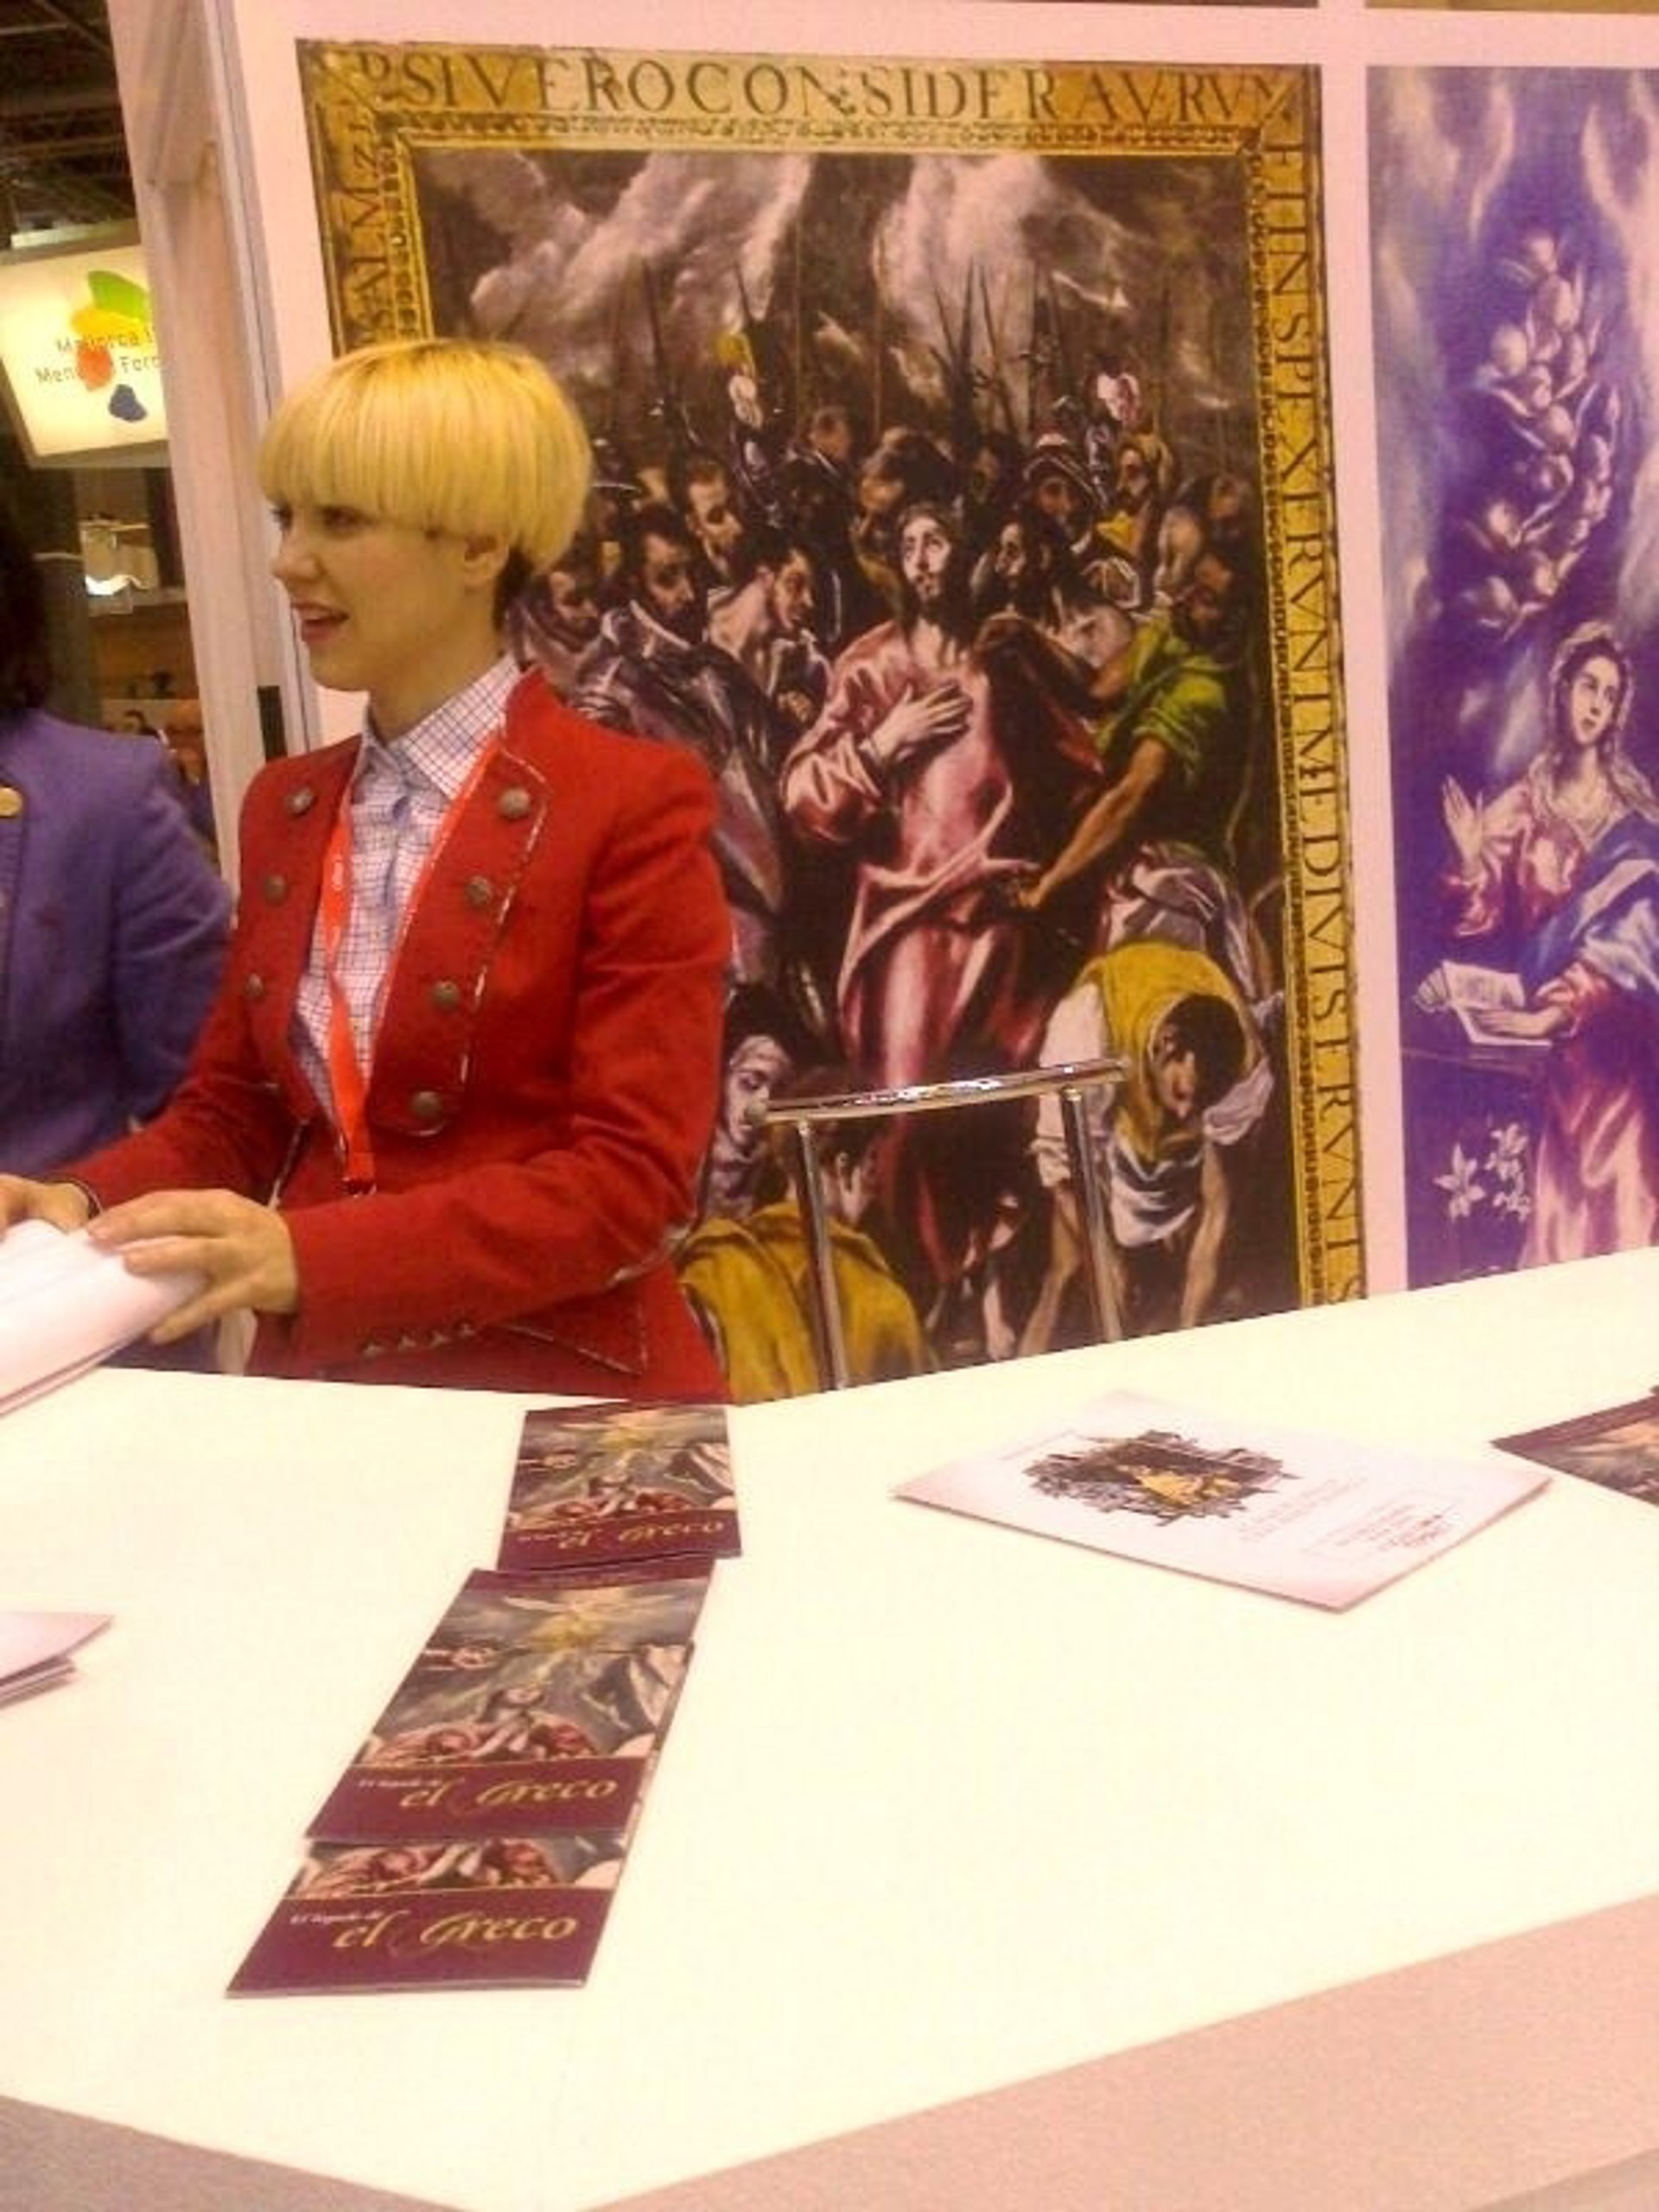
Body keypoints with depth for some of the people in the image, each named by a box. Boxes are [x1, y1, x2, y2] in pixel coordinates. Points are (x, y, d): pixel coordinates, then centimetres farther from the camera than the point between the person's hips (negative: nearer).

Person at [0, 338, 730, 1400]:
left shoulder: (635, 804, -9)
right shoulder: (285, 805, 13)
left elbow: (631, 1181, -14)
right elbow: (232, 1107, 15)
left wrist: (309, 1253, -23)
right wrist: (87, 1201, -6)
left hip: (562, 1401, -5)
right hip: (322, 1388, 5)